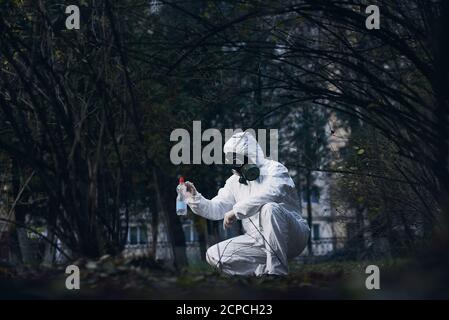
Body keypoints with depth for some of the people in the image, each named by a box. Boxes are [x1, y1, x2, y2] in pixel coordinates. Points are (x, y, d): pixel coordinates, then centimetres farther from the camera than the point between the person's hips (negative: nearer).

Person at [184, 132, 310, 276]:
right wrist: (195, 199, -9)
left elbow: (271, 194, -30)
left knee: (270, 209, -37)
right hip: (257, 241, 6)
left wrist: (237, 210, -31)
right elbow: (216, 209, 9)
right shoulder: (234, 181, 15)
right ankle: (265, 268, -13)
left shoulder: (274, 169, -8)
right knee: (213, 255, -8)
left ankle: (277, 271, -31)